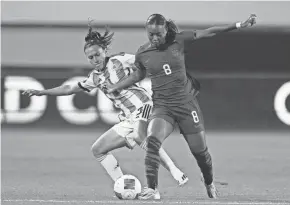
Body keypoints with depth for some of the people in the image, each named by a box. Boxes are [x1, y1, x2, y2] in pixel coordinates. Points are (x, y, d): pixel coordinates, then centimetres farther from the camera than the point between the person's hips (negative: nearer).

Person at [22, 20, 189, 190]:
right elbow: (70, 89, 25)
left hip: (143, 107, -8)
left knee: (141, 137, -38)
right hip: (129, 119, 8)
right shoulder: (95, 78, 16)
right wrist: (42, 92, 23)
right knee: (98, 150, 8)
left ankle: (177, 174, -41)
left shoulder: (120, 60, -1)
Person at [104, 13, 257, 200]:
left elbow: (209, 32, -2)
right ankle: (152, 190, -26)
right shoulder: (142, 53, -1)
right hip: (162, 106, 0)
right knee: (152, 140, -27)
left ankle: (209, 183, 37)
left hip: (186, 103, 0)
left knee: (200, 150, 7)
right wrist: (115, 87, 19)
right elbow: (137, 76, 20)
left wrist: (239, 25, -4)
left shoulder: (178, 41, -5)